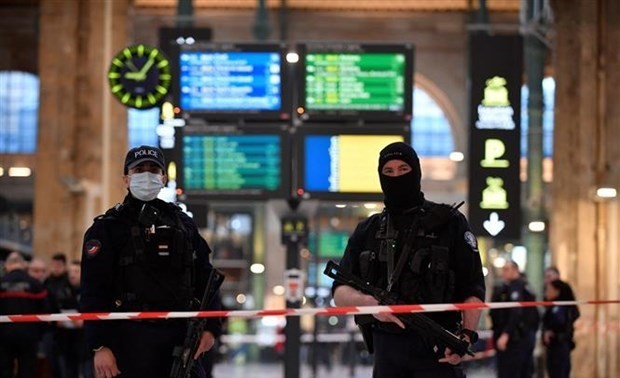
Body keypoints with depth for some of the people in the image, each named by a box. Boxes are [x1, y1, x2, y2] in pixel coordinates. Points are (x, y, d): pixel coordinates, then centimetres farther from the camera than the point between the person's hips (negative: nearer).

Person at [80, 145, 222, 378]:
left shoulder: (183, 223, 15)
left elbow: (205, 278, 18)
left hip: (181, 338, 5)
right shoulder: (107, 228, 1)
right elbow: (93, 292, -6)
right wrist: (99, 346, -14)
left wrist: (211, 326, 6)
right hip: (130, 340, -4)